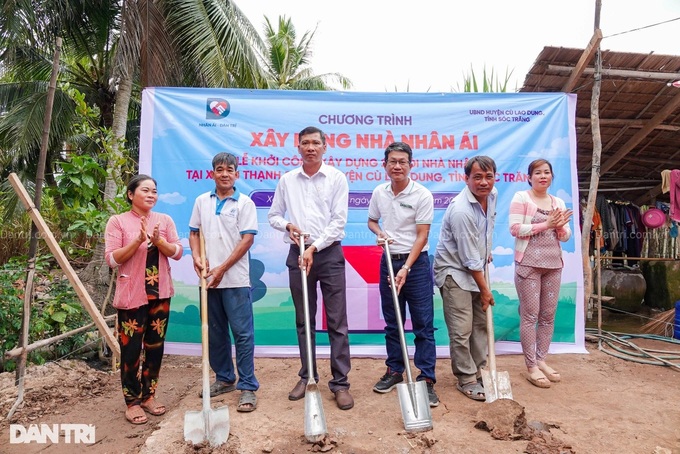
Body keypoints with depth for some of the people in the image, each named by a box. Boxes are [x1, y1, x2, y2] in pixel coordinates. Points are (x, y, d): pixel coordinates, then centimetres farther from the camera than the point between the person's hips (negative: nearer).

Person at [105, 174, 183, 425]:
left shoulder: (164, 220, 5)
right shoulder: (117, 221, -4)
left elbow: (177, 252, 0)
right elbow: (112, 259, -10)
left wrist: (158, 240, -18)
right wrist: (138, 240, -22)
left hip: (160, 293, 4)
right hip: (131, 294, -4)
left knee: (155, 346, 12)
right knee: (131, 349, 3)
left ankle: (148, 395, 27)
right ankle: (132, 401, 18)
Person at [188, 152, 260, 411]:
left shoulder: (244, 203, -3)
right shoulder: (202, 201, 11)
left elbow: (247, 239, -8)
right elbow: (194, 232, 16)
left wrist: (222, 268, -13)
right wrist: (196, 257, -3)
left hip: (235, 279, -5)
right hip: (209, 279, 5)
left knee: (242, 333, -2)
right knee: (215, 332, 15)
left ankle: (247, 387, 7)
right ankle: (224, 378, 31)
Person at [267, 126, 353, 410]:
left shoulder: (336, 178, -1)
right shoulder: (287, 180, 7)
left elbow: (339, 221, -7)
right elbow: (274, 216, 14)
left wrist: (314, 247, -14)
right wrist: (288, 225, -8)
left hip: (329, 253, -3)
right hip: (298, 254, 3)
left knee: (337, 322, -1)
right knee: (303, 320, 11)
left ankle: (340, 382, 9)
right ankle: (307, 377, 25)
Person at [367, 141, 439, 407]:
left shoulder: (422, 195, -11)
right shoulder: (379, 192, 2)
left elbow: (421, 236, -13)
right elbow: (371, 220, 18)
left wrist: (406, 269, -20)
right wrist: (379, 232, -6)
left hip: (416, 262, -4)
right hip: (388, 262, 5)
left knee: (423, 325, 1)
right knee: (392, 322, 15)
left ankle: (426, 380, 11)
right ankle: (394, 371, 30)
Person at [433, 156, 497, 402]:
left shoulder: (492, 195, -2)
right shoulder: (460, 210, -28)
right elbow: (470, 259, -21)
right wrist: (485, 289, -13)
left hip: (476, 270, 8)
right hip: (454, 271, -8)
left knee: (481, 324, 14)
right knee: (462, 330, -4)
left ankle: (478, 371, 29)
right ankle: (466, 379, 12)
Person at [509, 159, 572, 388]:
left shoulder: (558, 202, 15)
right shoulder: (521, 197, -2)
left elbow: (566, 236, 14)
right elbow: (515, 229, -13)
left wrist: (560, 227, -8)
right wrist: (545, 224, -14)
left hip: (553, 264, 6)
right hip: (528, 264, -6)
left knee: (548, 315, 9)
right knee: (530, 315, -3)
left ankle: (541, 360, 22)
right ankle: (531, 367, 5)